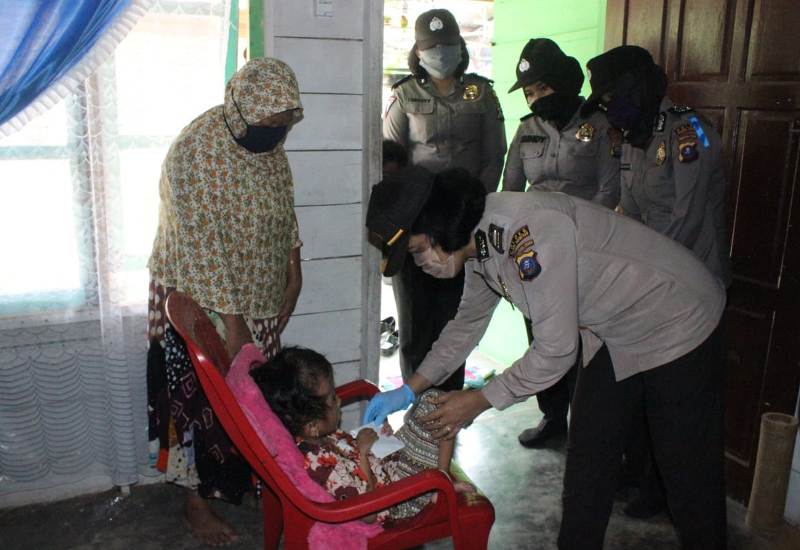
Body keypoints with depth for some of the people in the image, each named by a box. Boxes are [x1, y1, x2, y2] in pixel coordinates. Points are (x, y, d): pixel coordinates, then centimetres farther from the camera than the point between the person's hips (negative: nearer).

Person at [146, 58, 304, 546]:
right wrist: (232, 322, -24)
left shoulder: (269, 142, -2)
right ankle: (196, 499, 25)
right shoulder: (196, 151, -25)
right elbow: (202, 244, -26)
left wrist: (293, 265, 10)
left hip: (259, 293, 7)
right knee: (201, 398, 6)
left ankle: (249, 477, 36)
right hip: (201, 299, -7)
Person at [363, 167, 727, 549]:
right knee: (586, 461, 11)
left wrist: (479, 401, -18)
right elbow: (469, 321, 9)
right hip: (611, 334, 8)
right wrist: (409, 389, 4)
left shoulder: (530, 230, -35)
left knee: (689, 471, 5)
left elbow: (555, 350, -30)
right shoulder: (479, 237, -6)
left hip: (676, 325, -8)